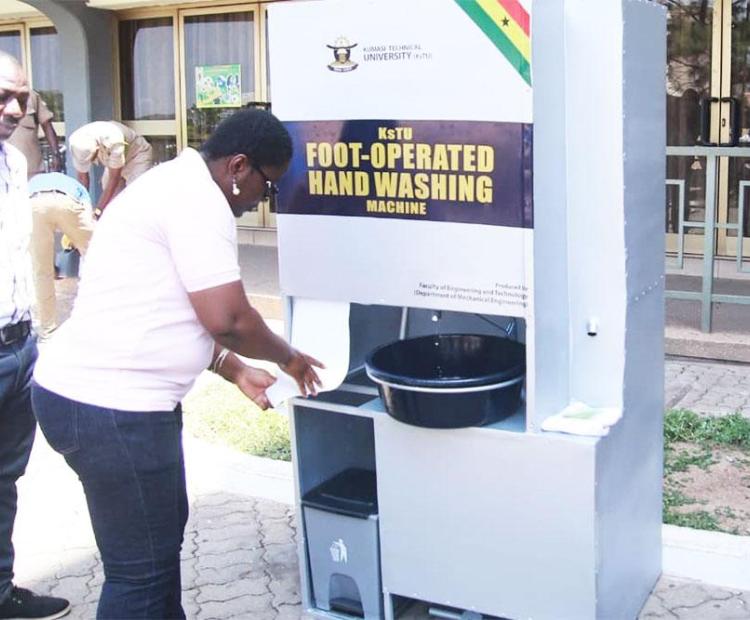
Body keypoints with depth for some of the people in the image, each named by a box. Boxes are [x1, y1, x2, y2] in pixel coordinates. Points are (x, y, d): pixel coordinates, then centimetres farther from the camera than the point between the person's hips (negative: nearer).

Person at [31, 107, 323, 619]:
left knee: (162, 531, 24)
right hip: (109, 409, -11)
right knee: (142, 568, 1)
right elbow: (228, 319, -20)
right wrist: (288, 358, -1)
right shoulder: (199, 199, -16)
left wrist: (237, 372, 18)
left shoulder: (176, 185, 16)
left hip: (93, 393, 11)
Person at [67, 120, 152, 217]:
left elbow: (114, 179, -33)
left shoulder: (113, 140, -41)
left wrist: (98, 211, -32)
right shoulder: (77, 143, -25)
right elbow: (82, 178, -13)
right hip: (114, 161, 6)